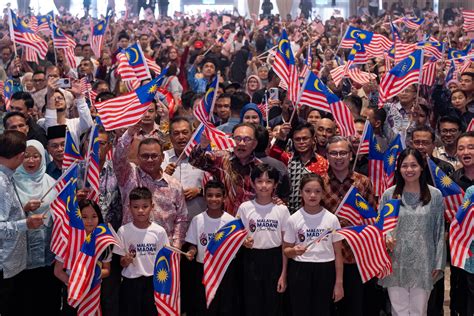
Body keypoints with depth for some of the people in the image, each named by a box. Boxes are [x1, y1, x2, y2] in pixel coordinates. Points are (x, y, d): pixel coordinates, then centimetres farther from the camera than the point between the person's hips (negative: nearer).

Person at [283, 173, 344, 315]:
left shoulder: (332, 219, -2)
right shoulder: (293, 219, -3)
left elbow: (338, 253, 1)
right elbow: (286, 250, 5)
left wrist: (339, 283, -1)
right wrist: (294, 251, -19)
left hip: (325, 271, 0)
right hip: (300, 271, 0)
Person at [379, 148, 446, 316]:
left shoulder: (435, 195, 1)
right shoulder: (389, 195, 1)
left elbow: (439, 232, 3)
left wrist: (438, 263, 2)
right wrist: (386, 237, -15)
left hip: (423, 264, 0)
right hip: (395, 263, 0)